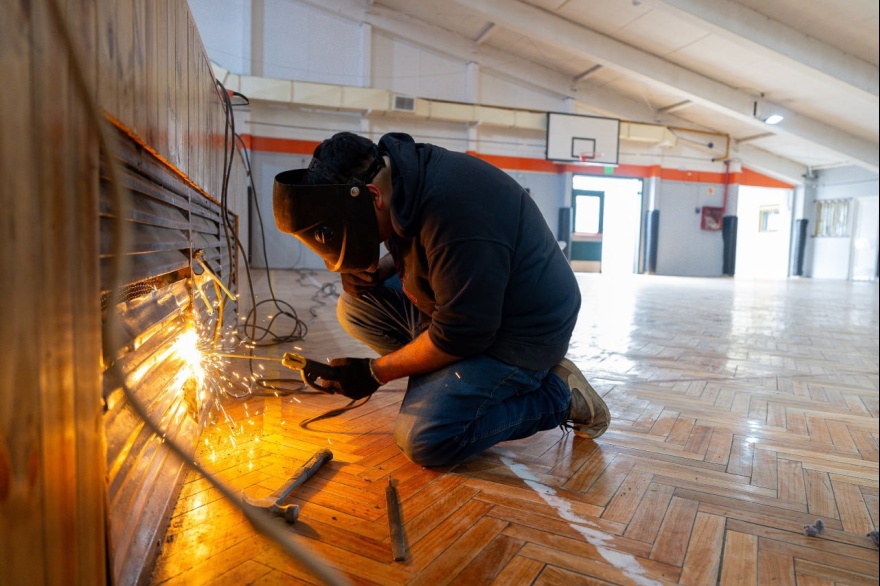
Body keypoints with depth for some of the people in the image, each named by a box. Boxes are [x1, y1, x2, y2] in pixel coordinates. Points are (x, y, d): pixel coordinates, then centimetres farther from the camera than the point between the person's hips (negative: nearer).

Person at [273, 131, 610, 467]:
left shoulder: (452, 213, -33)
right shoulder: (402, 170, -4)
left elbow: (459, 336, -26)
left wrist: (375, 372, -13)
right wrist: (373, 270, -6)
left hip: (523, 329, -9)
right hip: (464, 300, 9)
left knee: (422, 438, -17)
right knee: (355, 306, 3)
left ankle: (558, 395, -1)